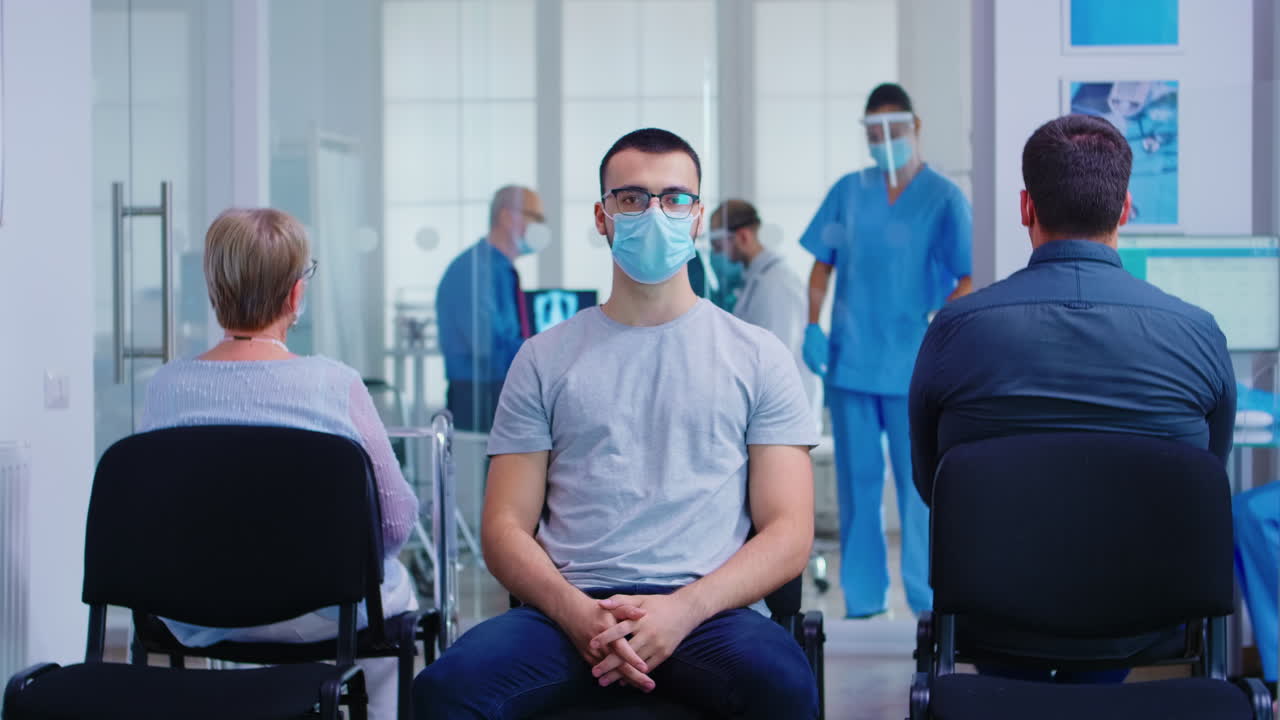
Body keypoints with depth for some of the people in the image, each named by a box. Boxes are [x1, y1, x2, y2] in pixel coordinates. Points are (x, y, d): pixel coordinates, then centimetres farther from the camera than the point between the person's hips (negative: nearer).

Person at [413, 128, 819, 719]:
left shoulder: (756, 357, 13)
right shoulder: (546, 358, 16)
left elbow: (787, 535, 6)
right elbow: (506, 528, 10)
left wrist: (682, 610, -12)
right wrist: (577, 613, -11)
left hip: (707, 609, -1)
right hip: (569, 608, 1)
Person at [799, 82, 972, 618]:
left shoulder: (944, 198, 0)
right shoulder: (848, 192, 9)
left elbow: (968, 279, -4)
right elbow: (822, 265, 13)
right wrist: (813, 327, 1)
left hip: (913, 365, -3)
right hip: (850, 359, 3)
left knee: (919, 482, -3)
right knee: (856, 480, 7)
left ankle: (929, 600, 5)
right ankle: (862, 600, 15)